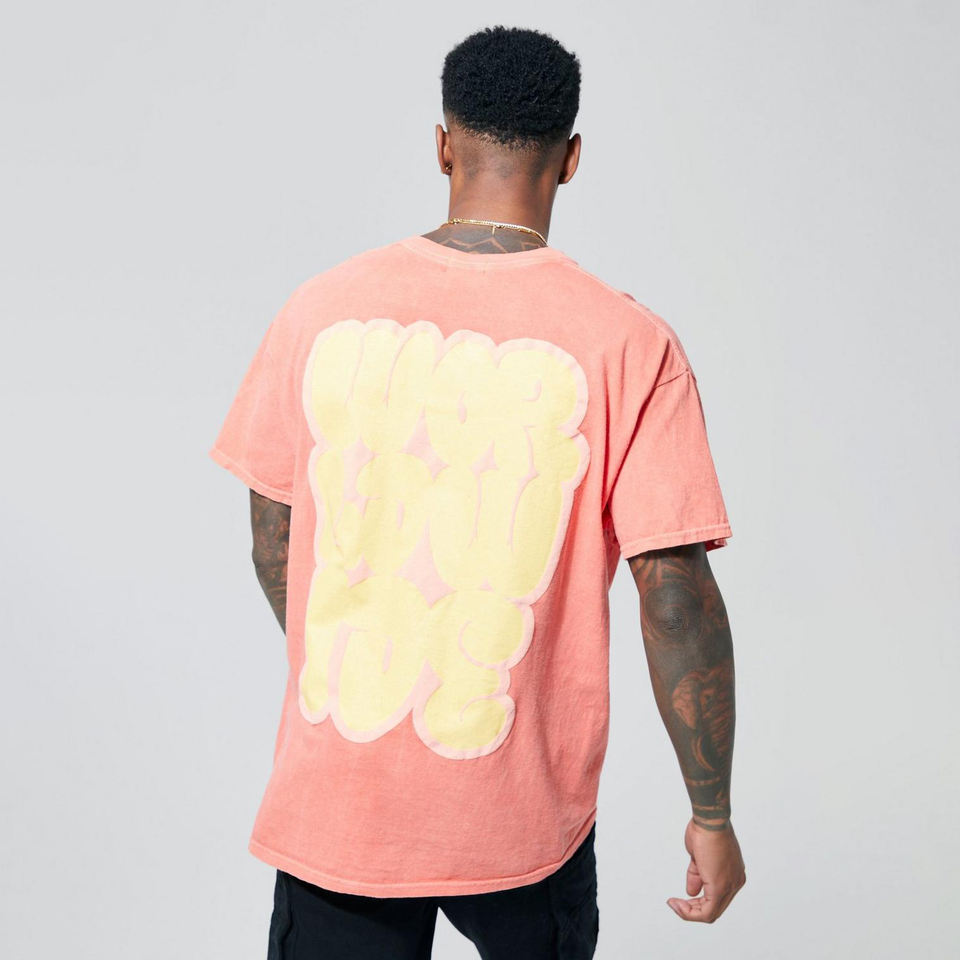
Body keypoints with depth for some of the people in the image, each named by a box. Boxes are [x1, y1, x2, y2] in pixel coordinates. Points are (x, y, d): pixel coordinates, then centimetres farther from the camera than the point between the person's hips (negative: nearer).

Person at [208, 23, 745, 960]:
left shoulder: (320, 309, -6)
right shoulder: (629, 343, -14)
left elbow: (274, 546, 3)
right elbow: (677, 599, -15)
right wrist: (712, 814, -3)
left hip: (334, 802, 1)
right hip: (523, 813, -1)